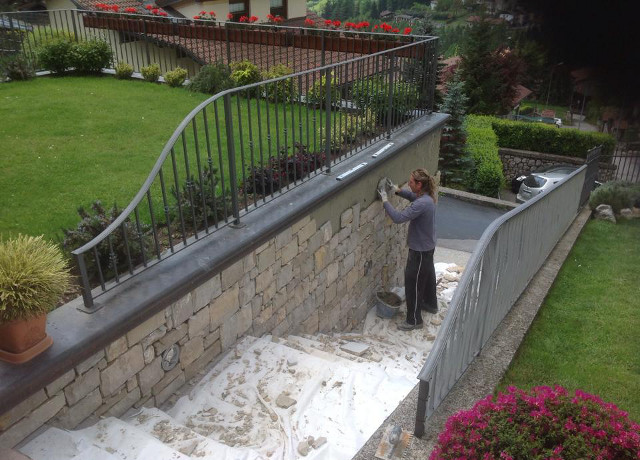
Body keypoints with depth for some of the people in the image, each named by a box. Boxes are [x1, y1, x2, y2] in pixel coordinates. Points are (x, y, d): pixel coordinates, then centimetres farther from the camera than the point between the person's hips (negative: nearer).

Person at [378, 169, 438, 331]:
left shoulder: (422, 204, -33)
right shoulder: (426, 196, -3)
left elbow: (398, 217, -36)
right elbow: (413, 196, 20)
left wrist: (385, 200, -25)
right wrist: (397, 190, 7)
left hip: (420, 250, -10)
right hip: (427, 246, 10)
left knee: (413, 283, 2)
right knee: (427, 275, 28)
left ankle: (414, 320, 15)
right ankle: (431, 304, 50)